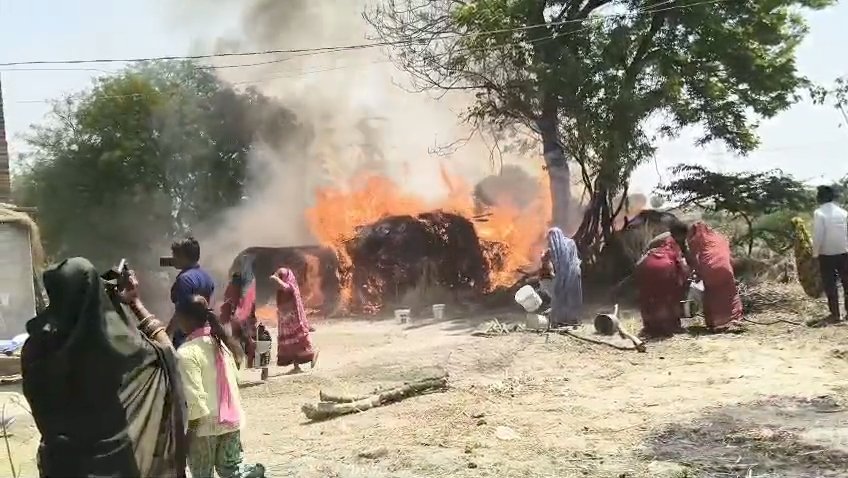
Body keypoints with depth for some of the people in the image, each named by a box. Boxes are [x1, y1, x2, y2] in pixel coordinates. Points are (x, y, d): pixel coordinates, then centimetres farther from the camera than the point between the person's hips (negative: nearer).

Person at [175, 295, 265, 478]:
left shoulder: (186, 353, -19)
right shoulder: (220, 341, 3)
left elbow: (194, 396, -22)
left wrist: (190, 425, -11)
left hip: (205, 423, -6)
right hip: (230, 418, 6)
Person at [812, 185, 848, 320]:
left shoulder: (819, 213, -11)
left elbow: (818, 236, -13)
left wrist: (815, 253, -4)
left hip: (826, 254, -3)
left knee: (830, 285, 5)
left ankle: (835, 314, 6)